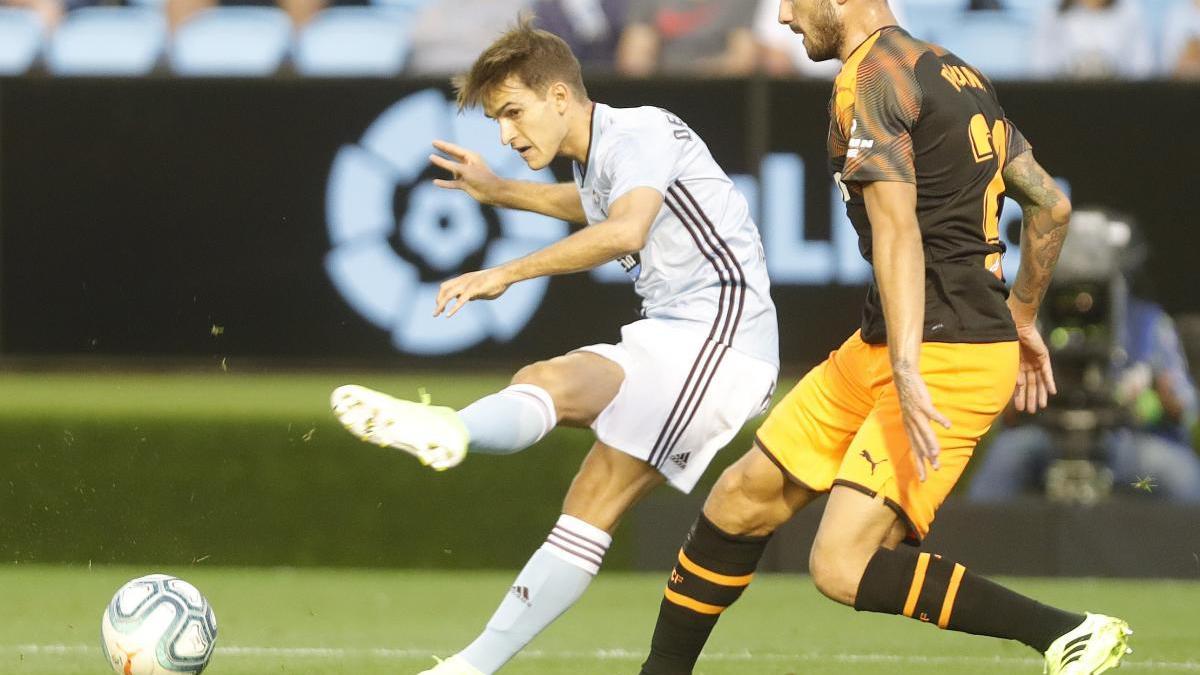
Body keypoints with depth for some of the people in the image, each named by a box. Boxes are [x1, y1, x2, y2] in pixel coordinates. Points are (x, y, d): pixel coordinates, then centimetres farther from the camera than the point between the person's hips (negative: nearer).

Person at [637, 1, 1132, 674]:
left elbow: (898, 231, -24)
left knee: (842, 568, -16)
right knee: (743, 497, 12)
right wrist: (1021, 318, 33)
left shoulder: (869, 77, -12)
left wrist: (908, 373, -32)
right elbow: (1051, 204, 21)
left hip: (950, 357, -10)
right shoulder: (957, 73, 16)